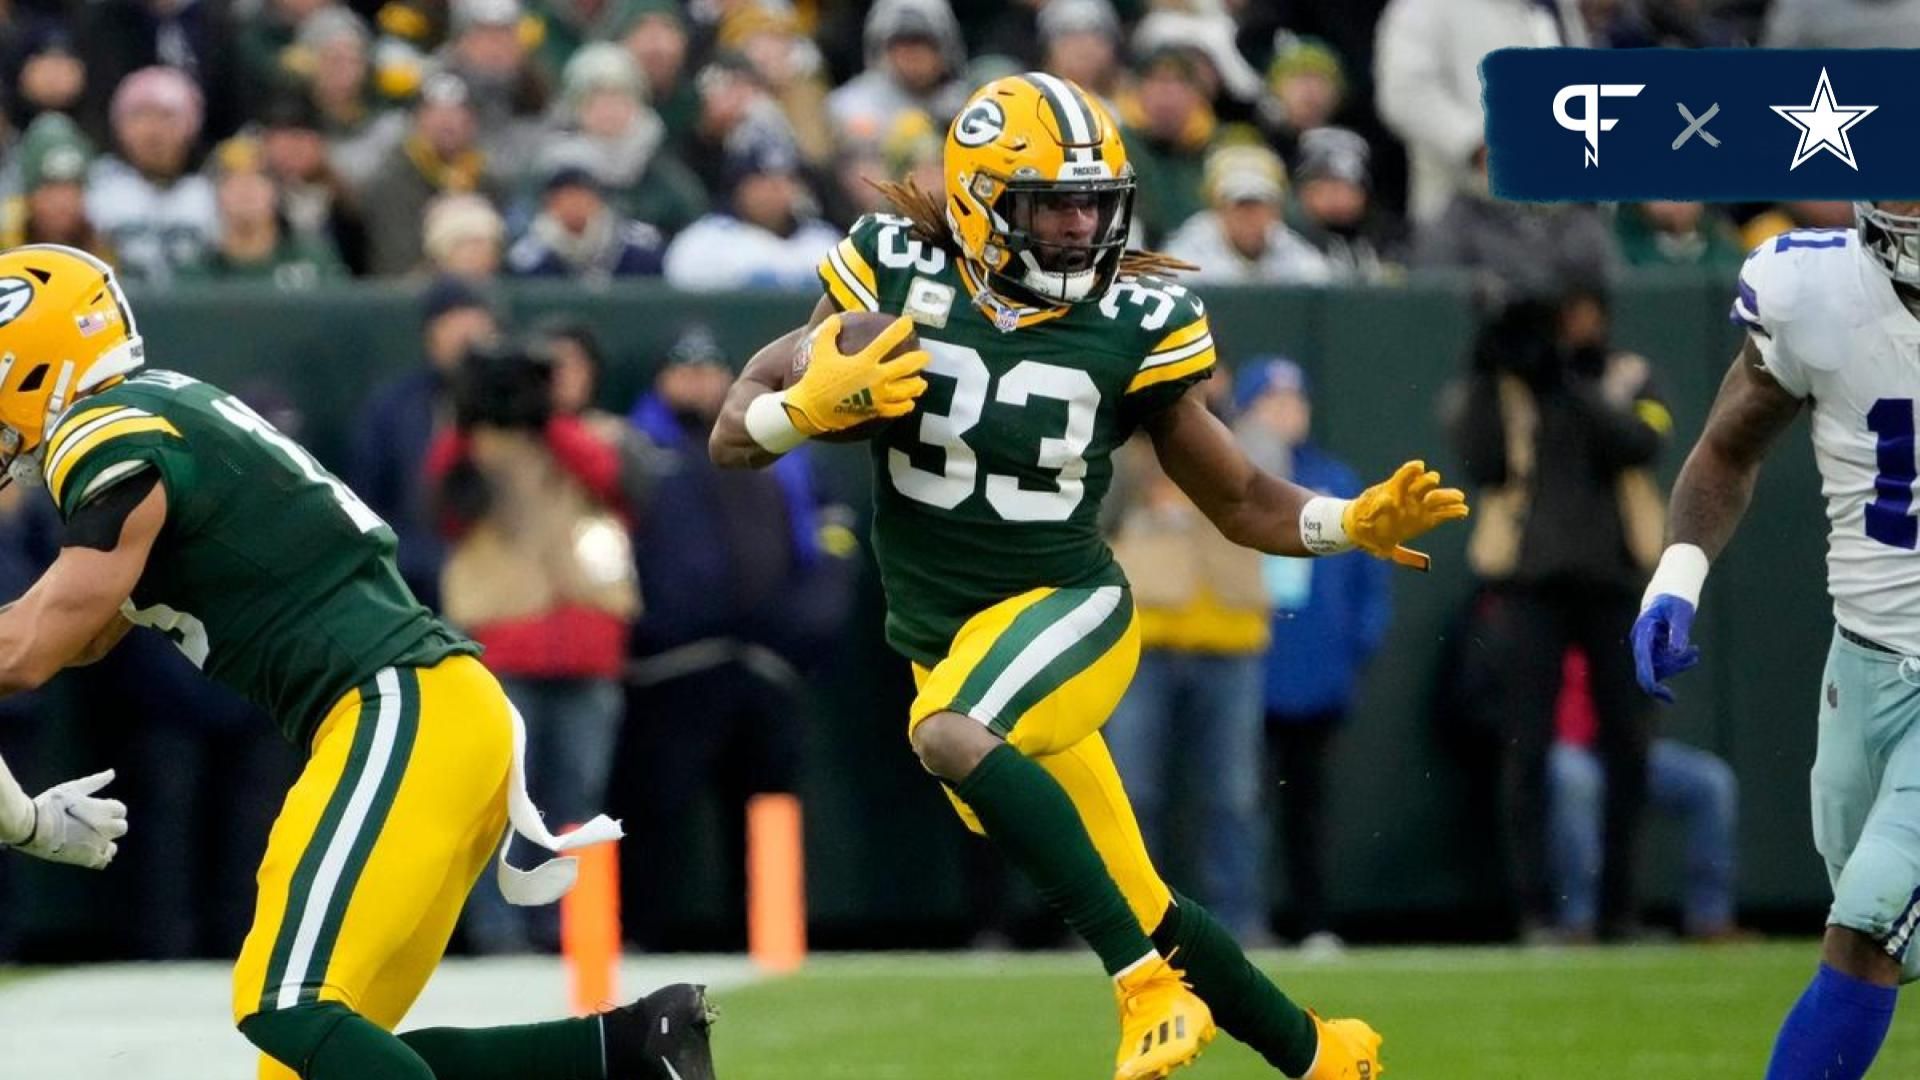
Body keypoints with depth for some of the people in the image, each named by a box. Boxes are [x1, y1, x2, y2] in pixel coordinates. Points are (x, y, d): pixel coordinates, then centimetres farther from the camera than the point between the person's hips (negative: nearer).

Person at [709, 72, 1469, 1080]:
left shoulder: (1131, 327, -8)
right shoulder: (896, 279, -8)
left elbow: (1240, 500, 2)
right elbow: (734, 437, -6)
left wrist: (1352, 524, -16)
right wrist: (816, 402, -27)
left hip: (1071, 611, -3)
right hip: (943, 644, 3)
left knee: (951, 733, -37)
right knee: (1138, 912, 9)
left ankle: (1147, 986, -31)